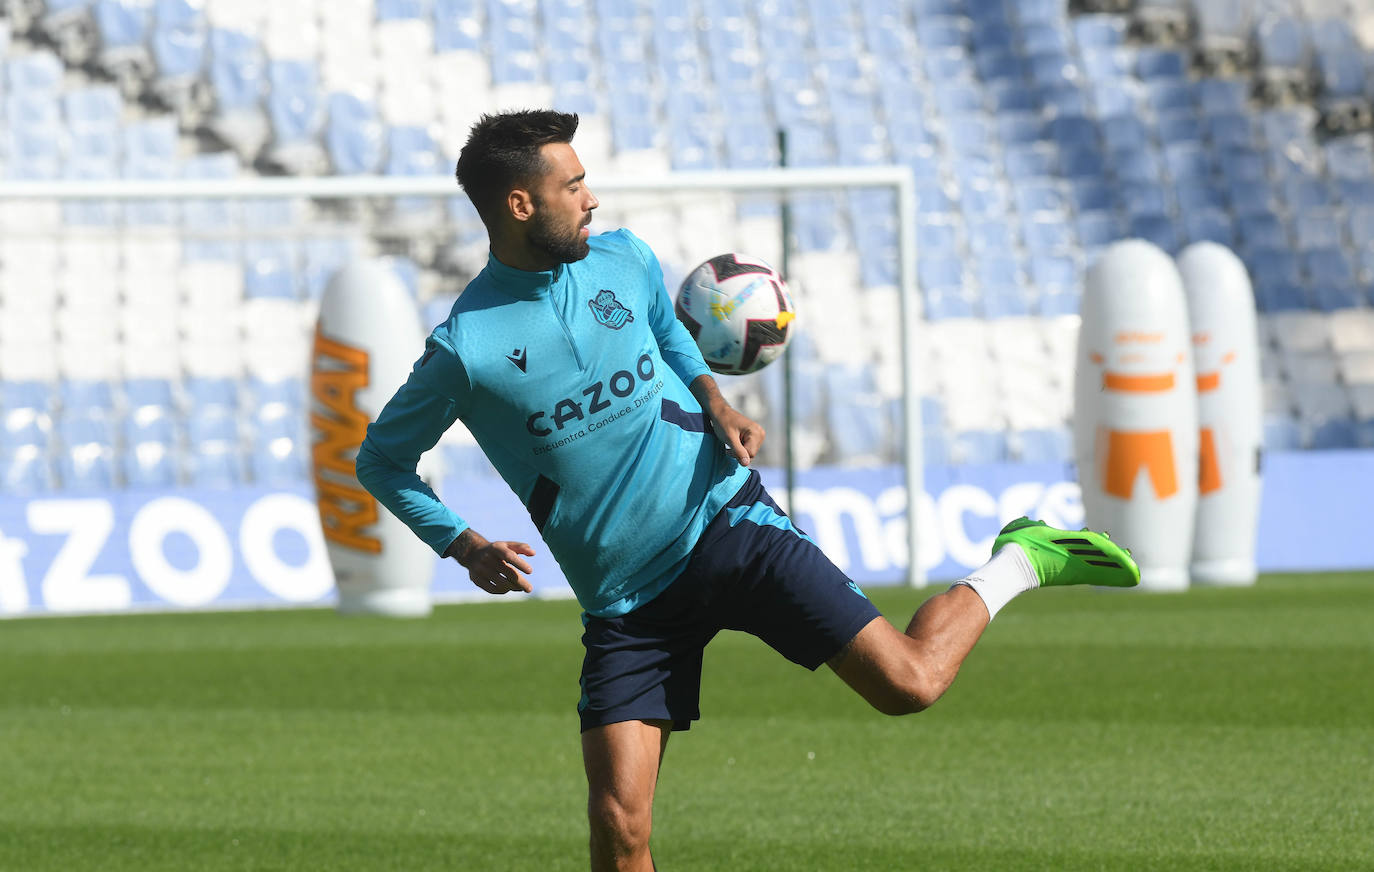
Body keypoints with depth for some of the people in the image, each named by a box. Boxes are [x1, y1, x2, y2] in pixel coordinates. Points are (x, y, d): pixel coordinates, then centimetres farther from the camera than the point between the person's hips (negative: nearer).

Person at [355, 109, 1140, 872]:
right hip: (626, 602, -1)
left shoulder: (624, 260, 0)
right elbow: (382, 461, 2)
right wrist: (463, 546, -12)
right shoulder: (463, 350, -11)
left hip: (726, 524, 1)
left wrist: (714, 401, 4)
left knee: (910, 682, -10)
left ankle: (1019, 564, 20)